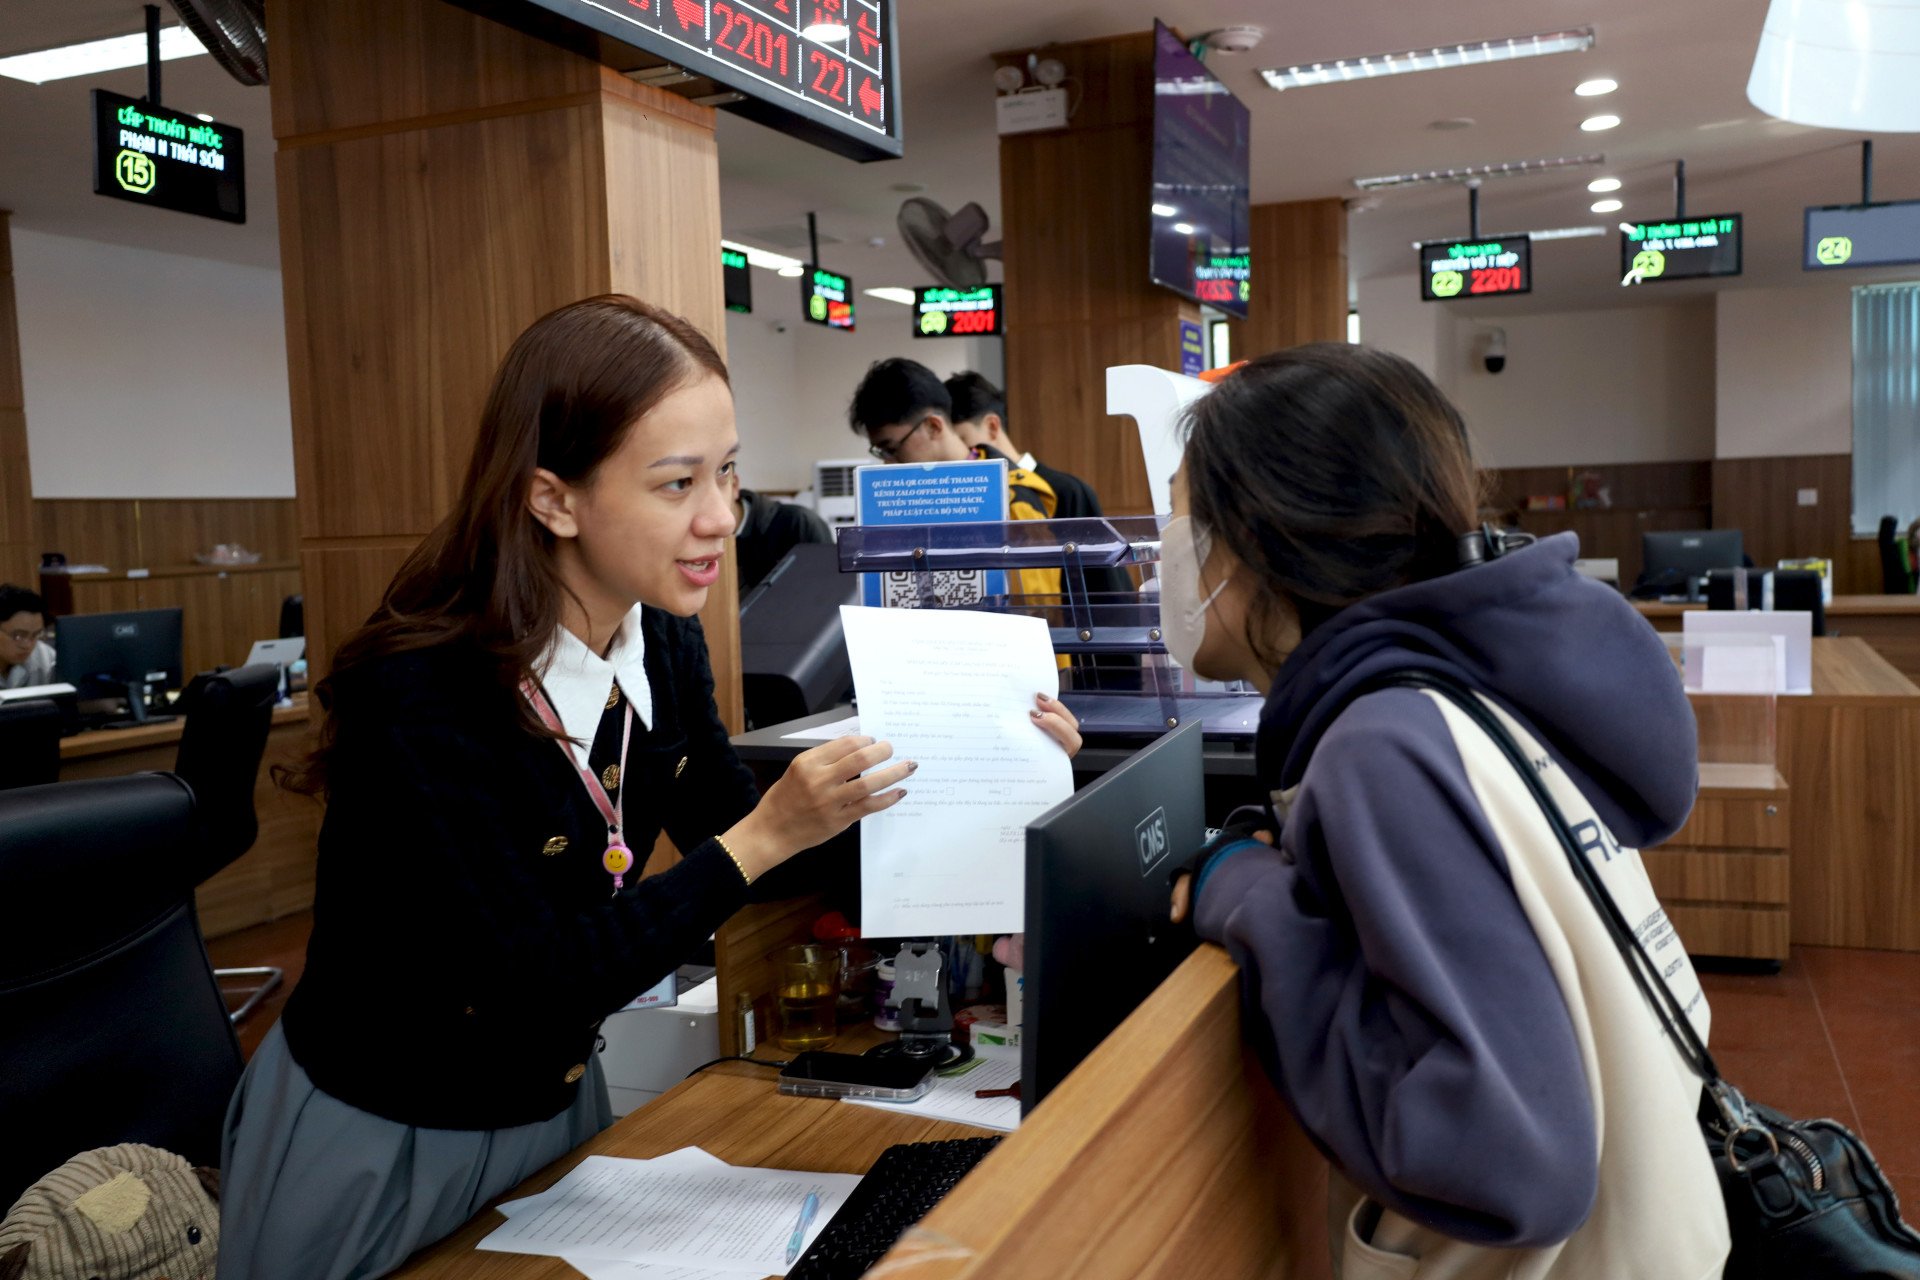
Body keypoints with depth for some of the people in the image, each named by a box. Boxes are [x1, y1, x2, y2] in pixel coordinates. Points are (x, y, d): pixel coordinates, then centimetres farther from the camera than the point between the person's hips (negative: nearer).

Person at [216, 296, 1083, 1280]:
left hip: (559, 1106, 5)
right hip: (373, 1149, -5)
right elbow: (533, 986, -29)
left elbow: (733, 846, 0)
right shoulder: (419, 691, -29)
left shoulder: (664, 645, -9)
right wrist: (767, 834, -34)